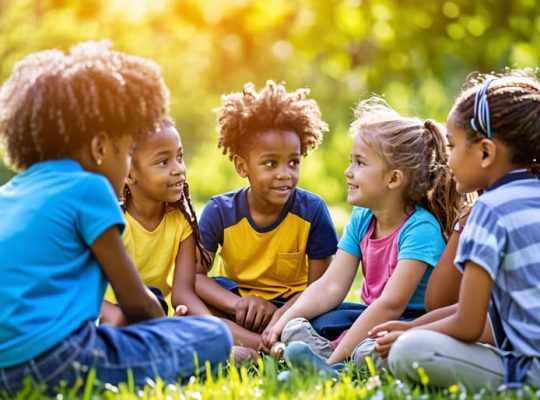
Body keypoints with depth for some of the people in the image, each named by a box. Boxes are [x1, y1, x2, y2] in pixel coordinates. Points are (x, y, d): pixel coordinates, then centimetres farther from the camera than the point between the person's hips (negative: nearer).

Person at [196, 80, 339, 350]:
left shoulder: (312, 210, -11)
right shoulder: (220, 211, -10)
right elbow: (194, 275, -16)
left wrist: (279, 315, -31)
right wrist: (239, 304, -34)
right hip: (235, 302, 1)